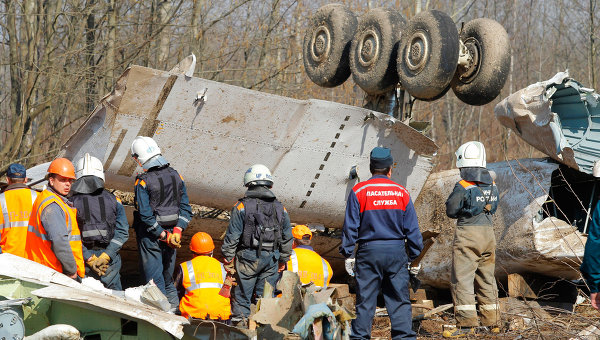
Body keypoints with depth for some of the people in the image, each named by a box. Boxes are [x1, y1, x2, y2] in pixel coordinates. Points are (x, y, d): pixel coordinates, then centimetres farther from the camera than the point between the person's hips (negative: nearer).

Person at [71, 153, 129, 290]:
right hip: (110, 263, 1)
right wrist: (105, 256, -8)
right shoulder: (113, 200, 1)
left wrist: (89, 258, -7)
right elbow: (122, 232, -4)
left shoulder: (72, 202, -3)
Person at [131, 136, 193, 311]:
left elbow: (145, 215, -19)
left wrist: (163, 235, -14)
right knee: (168, 272, 19)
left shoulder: (143, 181, -16)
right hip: (173, 230, 5)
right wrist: (177, 230, -5)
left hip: (151, 236, -5)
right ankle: (172, 302, 25)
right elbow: (185, 207, 0)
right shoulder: (175, 175, 0)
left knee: (154, 276, 4)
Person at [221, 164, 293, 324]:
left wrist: (228, 260, 0)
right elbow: (287, 238, 12)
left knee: (242, 295, 5)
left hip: (248, 257, -3)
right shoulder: (280, 208, 6)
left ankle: (239, 322, 5)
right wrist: (283, 260, 22)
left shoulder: (242, 206, -7)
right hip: (271, 257, 4)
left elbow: (232, 237, -8)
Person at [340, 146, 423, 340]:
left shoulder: (358, 192, -3)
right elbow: (412, 229, 6)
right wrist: (413, 256, 15)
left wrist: (348, 255, 3)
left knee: (365, 301, 4)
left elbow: (350, 227, -3)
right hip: (397, 252, 1)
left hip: (369, 252, -1)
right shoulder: (401, 192, 4)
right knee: (399, 300, 7)